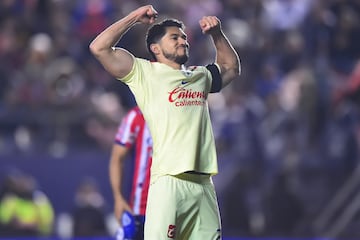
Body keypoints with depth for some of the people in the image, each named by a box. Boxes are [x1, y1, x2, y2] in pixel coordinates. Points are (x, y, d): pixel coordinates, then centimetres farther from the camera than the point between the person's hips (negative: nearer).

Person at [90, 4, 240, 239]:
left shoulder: (201, 76, 24)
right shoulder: (145, 73, 6)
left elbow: (231, 67, 43)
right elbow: (99, 48, -1)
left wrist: (217, 33, 29)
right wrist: (135, 17, 4)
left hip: (204, 184, 6)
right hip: (168, 182, -6)